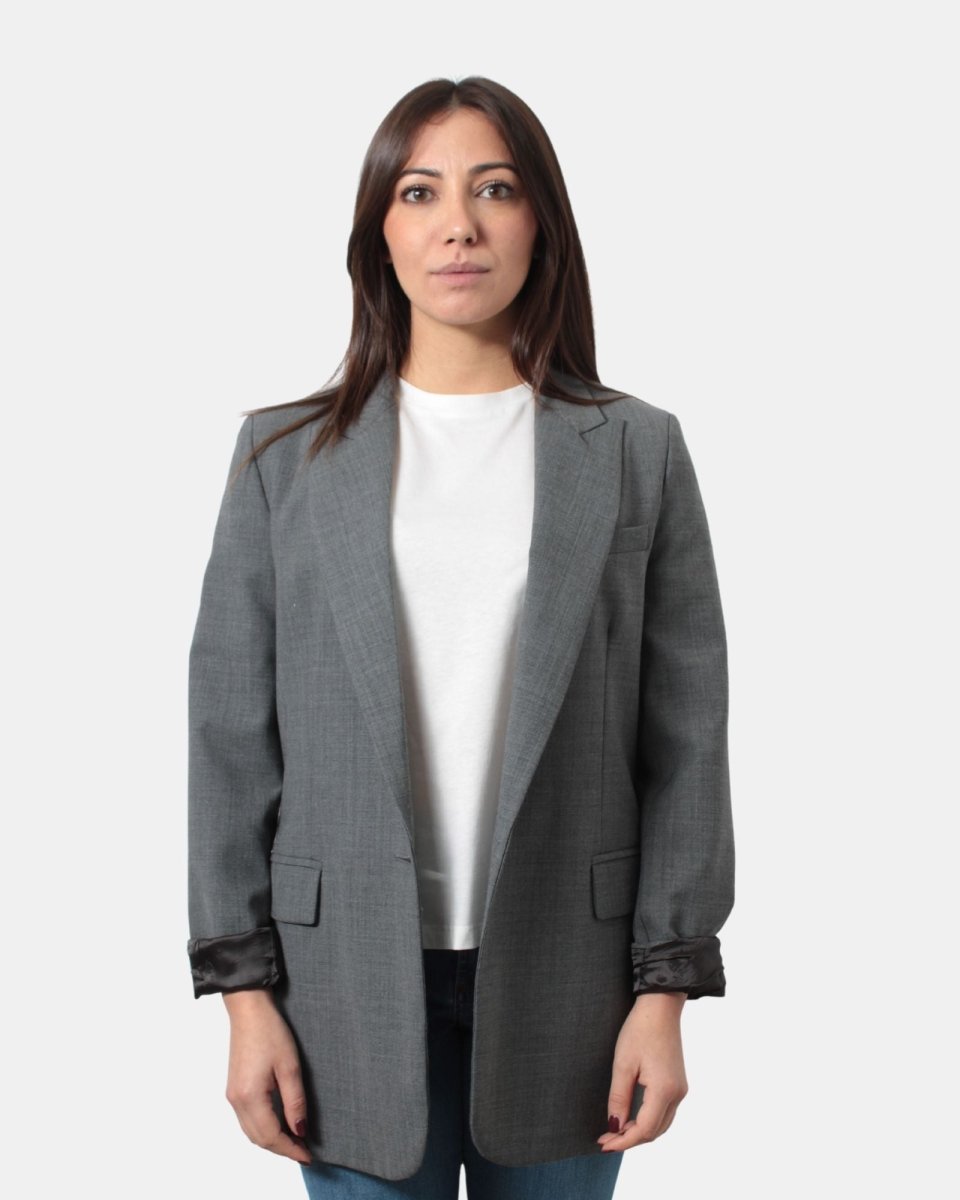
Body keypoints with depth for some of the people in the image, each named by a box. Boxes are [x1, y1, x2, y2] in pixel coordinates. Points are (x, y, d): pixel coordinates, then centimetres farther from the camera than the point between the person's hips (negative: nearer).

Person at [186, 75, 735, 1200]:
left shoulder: (637, 451, 2)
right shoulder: (286, 455, 3)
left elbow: (683, 736, 1)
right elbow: (233, 729, 2)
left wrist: (665, 986, -3)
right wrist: (245, 990, -2)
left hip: (562, 975, 0)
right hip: (352, 977, 0)